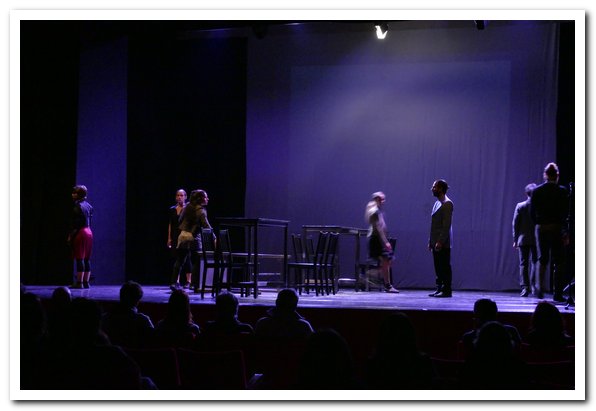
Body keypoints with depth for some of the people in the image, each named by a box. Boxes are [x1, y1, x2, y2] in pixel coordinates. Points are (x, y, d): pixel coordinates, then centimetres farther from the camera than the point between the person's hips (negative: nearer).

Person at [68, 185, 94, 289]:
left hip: (80, 233, -8)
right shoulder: (88, 206, 12)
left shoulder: (78, 206, -13)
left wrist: (70, 236, -11)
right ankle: (86, 282, 12)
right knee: (86, 259, 10)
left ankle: (79, 283, -6)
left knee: (79, 259, -6)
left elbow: (75, 223, -15)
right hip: (89, 232, 8)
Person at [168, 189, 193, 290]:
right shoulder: (172, 209, 10)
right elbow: (170, 225, 13)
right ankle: (177, 282, 3)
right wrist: (169, 238, 9)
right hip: (175, 237, 4)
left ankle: (188, 281, 2)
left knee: (186, 259, -2)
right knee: (176, 258, 2)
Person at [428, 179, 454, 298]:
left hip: (443, 243, -9)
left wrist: (440, 241, -22)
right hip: (436, 242, 9)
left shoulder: (447, 204, -12)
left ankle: (446, 290, -2)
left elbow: (446, 225, -17)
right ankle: (439, 289, 14)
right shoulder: (437, 203, 16)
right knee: (438, 267, 10)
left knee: (445, 267, -5)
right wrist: (431, 241, 16)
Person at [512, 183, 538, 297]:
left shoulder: (520, 206, -4)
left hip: (523, 239, 0)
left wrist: (515, 240, 6)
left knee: (524, 264, 5)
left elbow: (515, 224, -1)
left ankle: (525, 288, -2)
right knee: (535, 262, 9)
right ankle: (534, 286, -2)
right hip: (536, 240, 0)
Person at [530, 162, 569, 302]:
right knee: (558, 261, 5)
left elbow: (532, 213, 2)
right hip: (557, 228, -2)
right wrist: (566, 233, -7)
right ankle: (557, 294, 3)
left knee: (542, 260, 17)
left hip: (541, 228, 2)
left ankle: (540, 289, 9)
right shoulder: (562, 191, -8)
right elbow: (566, 213, -10)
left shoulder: (536, 191, -1)